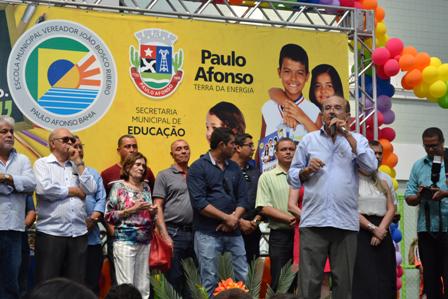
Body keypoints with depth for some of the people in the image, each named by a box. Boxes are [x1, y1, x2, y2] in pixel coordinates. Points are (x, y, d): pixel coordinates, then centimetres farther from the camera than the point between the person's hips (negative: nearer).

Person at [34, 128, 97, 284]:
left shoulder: (77, 166, 17)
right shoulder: (42, 163, 3)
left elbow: (91, 189, 3)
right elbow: (44, 189, -16)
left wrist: (78, 162, 3)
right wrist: (73, 191, -3)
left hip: (78, 233, 5)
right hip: (51, 233, -5)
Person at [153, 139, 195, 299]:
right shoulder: (164, 175, 2)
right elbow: (158, 208, -3)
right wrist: (165, 236, -11)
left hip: (193, 233, 4)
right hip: (173, 233, -4)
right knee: (174, 280, -1)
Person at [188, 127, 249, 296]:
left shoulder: (234, 168, 14)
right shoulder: (198, 168, -4)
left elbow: (242, 198, 10)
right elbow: (199, 202, -14)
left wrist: (234, 219, -9)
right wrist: (227, 217, -14)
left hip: (233, 232, 5)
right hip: (208, 233, -5)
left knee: (244, 278, 3)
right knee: (210, 282, -1)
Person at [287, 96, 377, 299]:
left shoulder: (357, 140, 10)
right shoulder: (308, 140, 12)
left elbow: (371, 167, -8)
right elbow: (292, 176, 12)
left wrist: (347, 135, -9)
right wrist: (307, 170, -9)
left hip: (346, 222, 0)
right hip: (313, 221, 0)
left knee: (344, 280, 7)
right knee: (308, 281, -3)